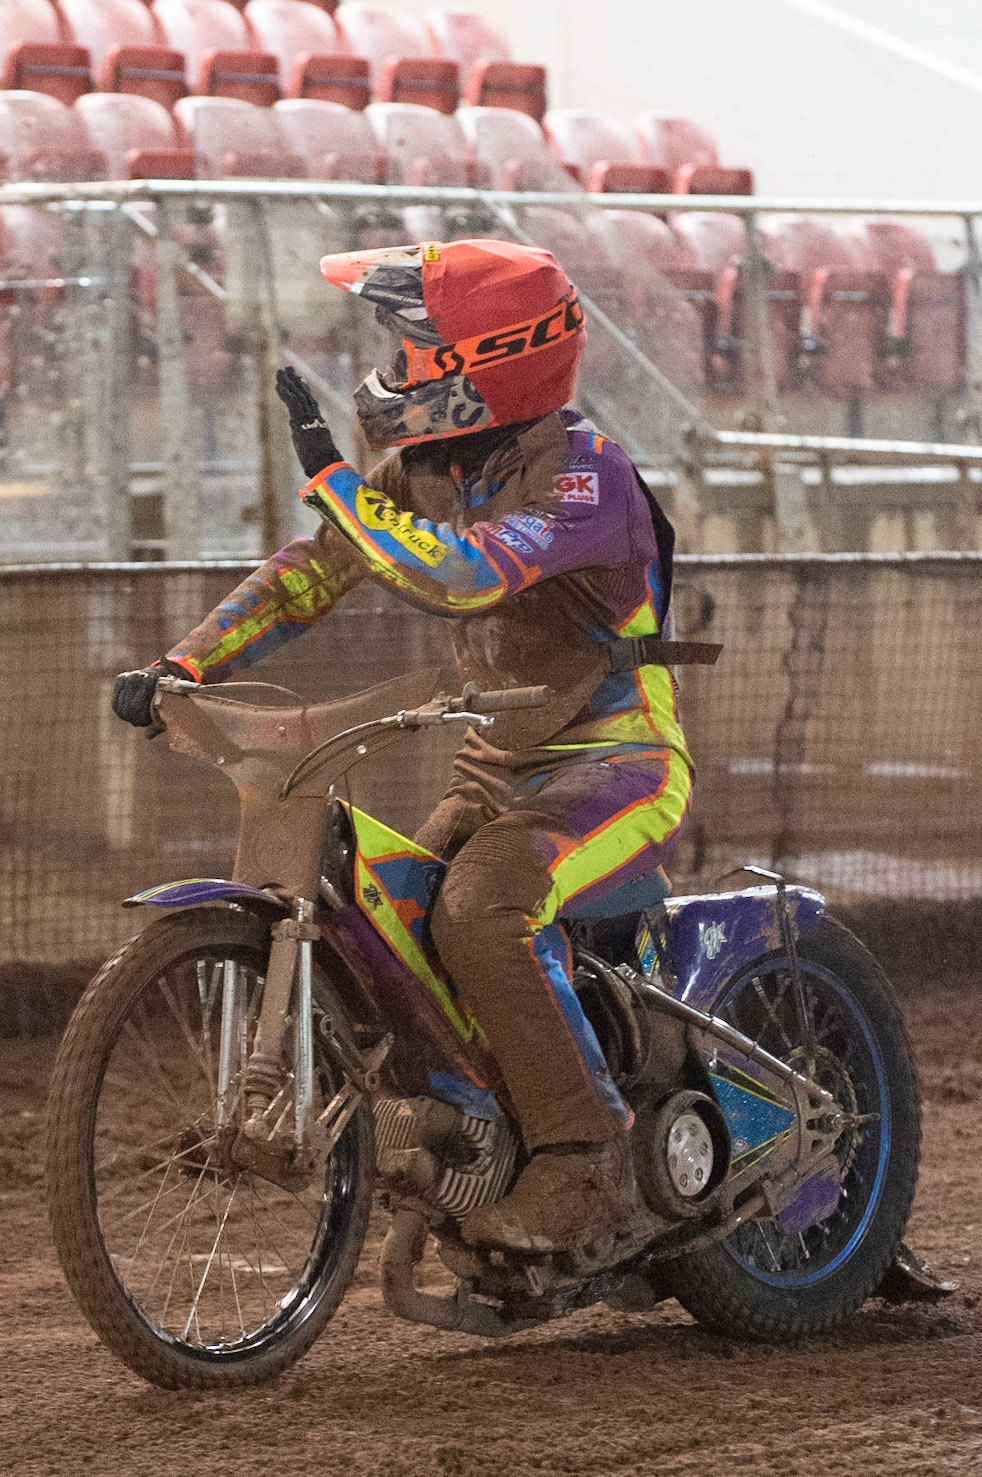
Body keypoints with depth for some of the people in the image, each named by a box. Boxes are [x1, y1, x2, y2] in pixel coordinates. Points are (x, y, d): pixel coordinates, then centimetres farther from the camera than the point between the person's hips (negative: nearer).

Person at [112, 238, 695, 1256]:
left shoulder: (584, 473, -20)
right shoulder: (429, 469, 6)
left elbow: (464, 576, -35)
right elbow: (313, 572, 7)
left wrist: (329, 474, -31)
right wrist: (181, 666, -5)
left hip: (619, 764, -9)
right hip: (498, 770, 9)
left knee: (482, 914, -32)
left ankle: (588, 1164, -25)